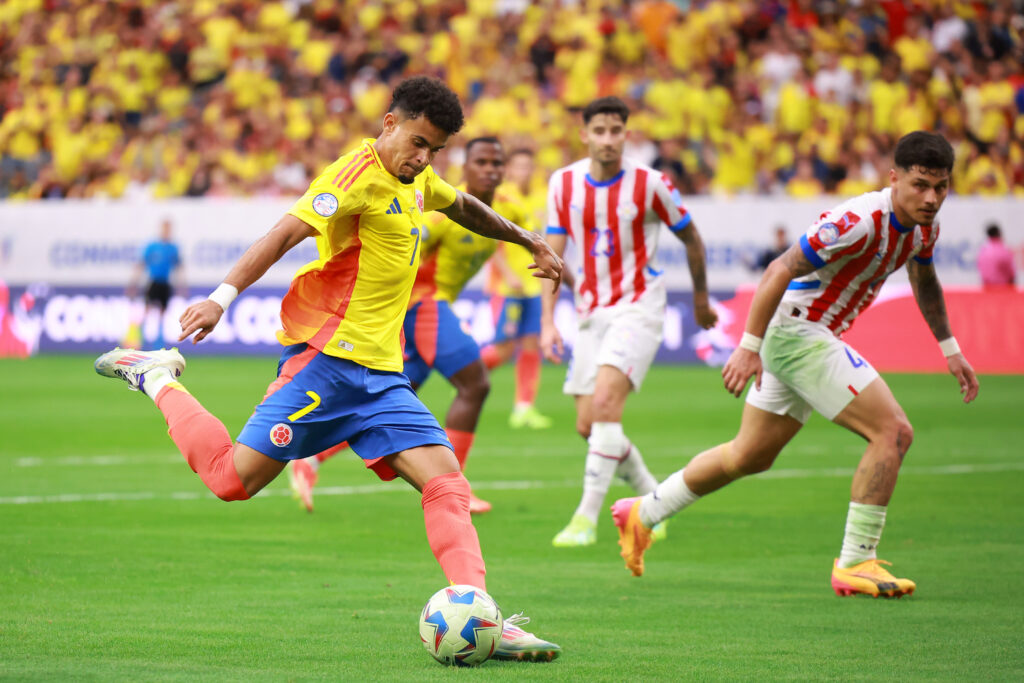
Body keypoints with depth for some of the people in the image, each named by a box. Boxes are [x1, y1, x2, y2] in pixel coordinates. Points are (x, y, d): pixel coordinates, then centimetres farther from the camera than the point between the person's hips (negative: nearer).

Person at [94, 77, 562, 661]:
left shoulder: (417, 180, 17)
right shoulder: (357, 176, -12)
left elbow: (464, 207, 40)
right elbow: (286, 233, -23)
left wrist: (527, 240, 47)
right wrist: (224, 296, -33)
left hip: (381, 371, 8)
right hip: (329, 355, -8)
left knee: (446, 481, -8)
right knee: (234, 478, -10)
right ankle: (158, 380, 14)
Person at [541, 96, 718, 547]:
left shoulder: (649, 184, -9)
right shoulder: (563, 183, 1)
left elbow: (690, 238, 6)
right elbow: (554, 255, 5)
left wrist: (701, 299, 17)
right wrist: (548, 322, -4)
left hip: (637, 307, -5)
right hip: (591, 312, 5)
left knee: (605, 401, -24)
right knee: (588, 425, 3)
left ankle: (587, 517, -22)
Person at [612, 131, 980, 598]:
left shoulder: (923, 227, 3)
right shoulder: (861, 220, -25)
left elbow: (924, 282, 26)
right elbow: (780, 270, -24)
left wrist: (950, 350, 27)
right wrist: (749, 347, -25)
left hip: (812, 336, 10)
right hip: (796, 329, -10)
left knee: (750, 457, 21)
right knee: (893, 431, -16)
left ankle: (642, 515, 36)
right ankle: (855, 563, -11)